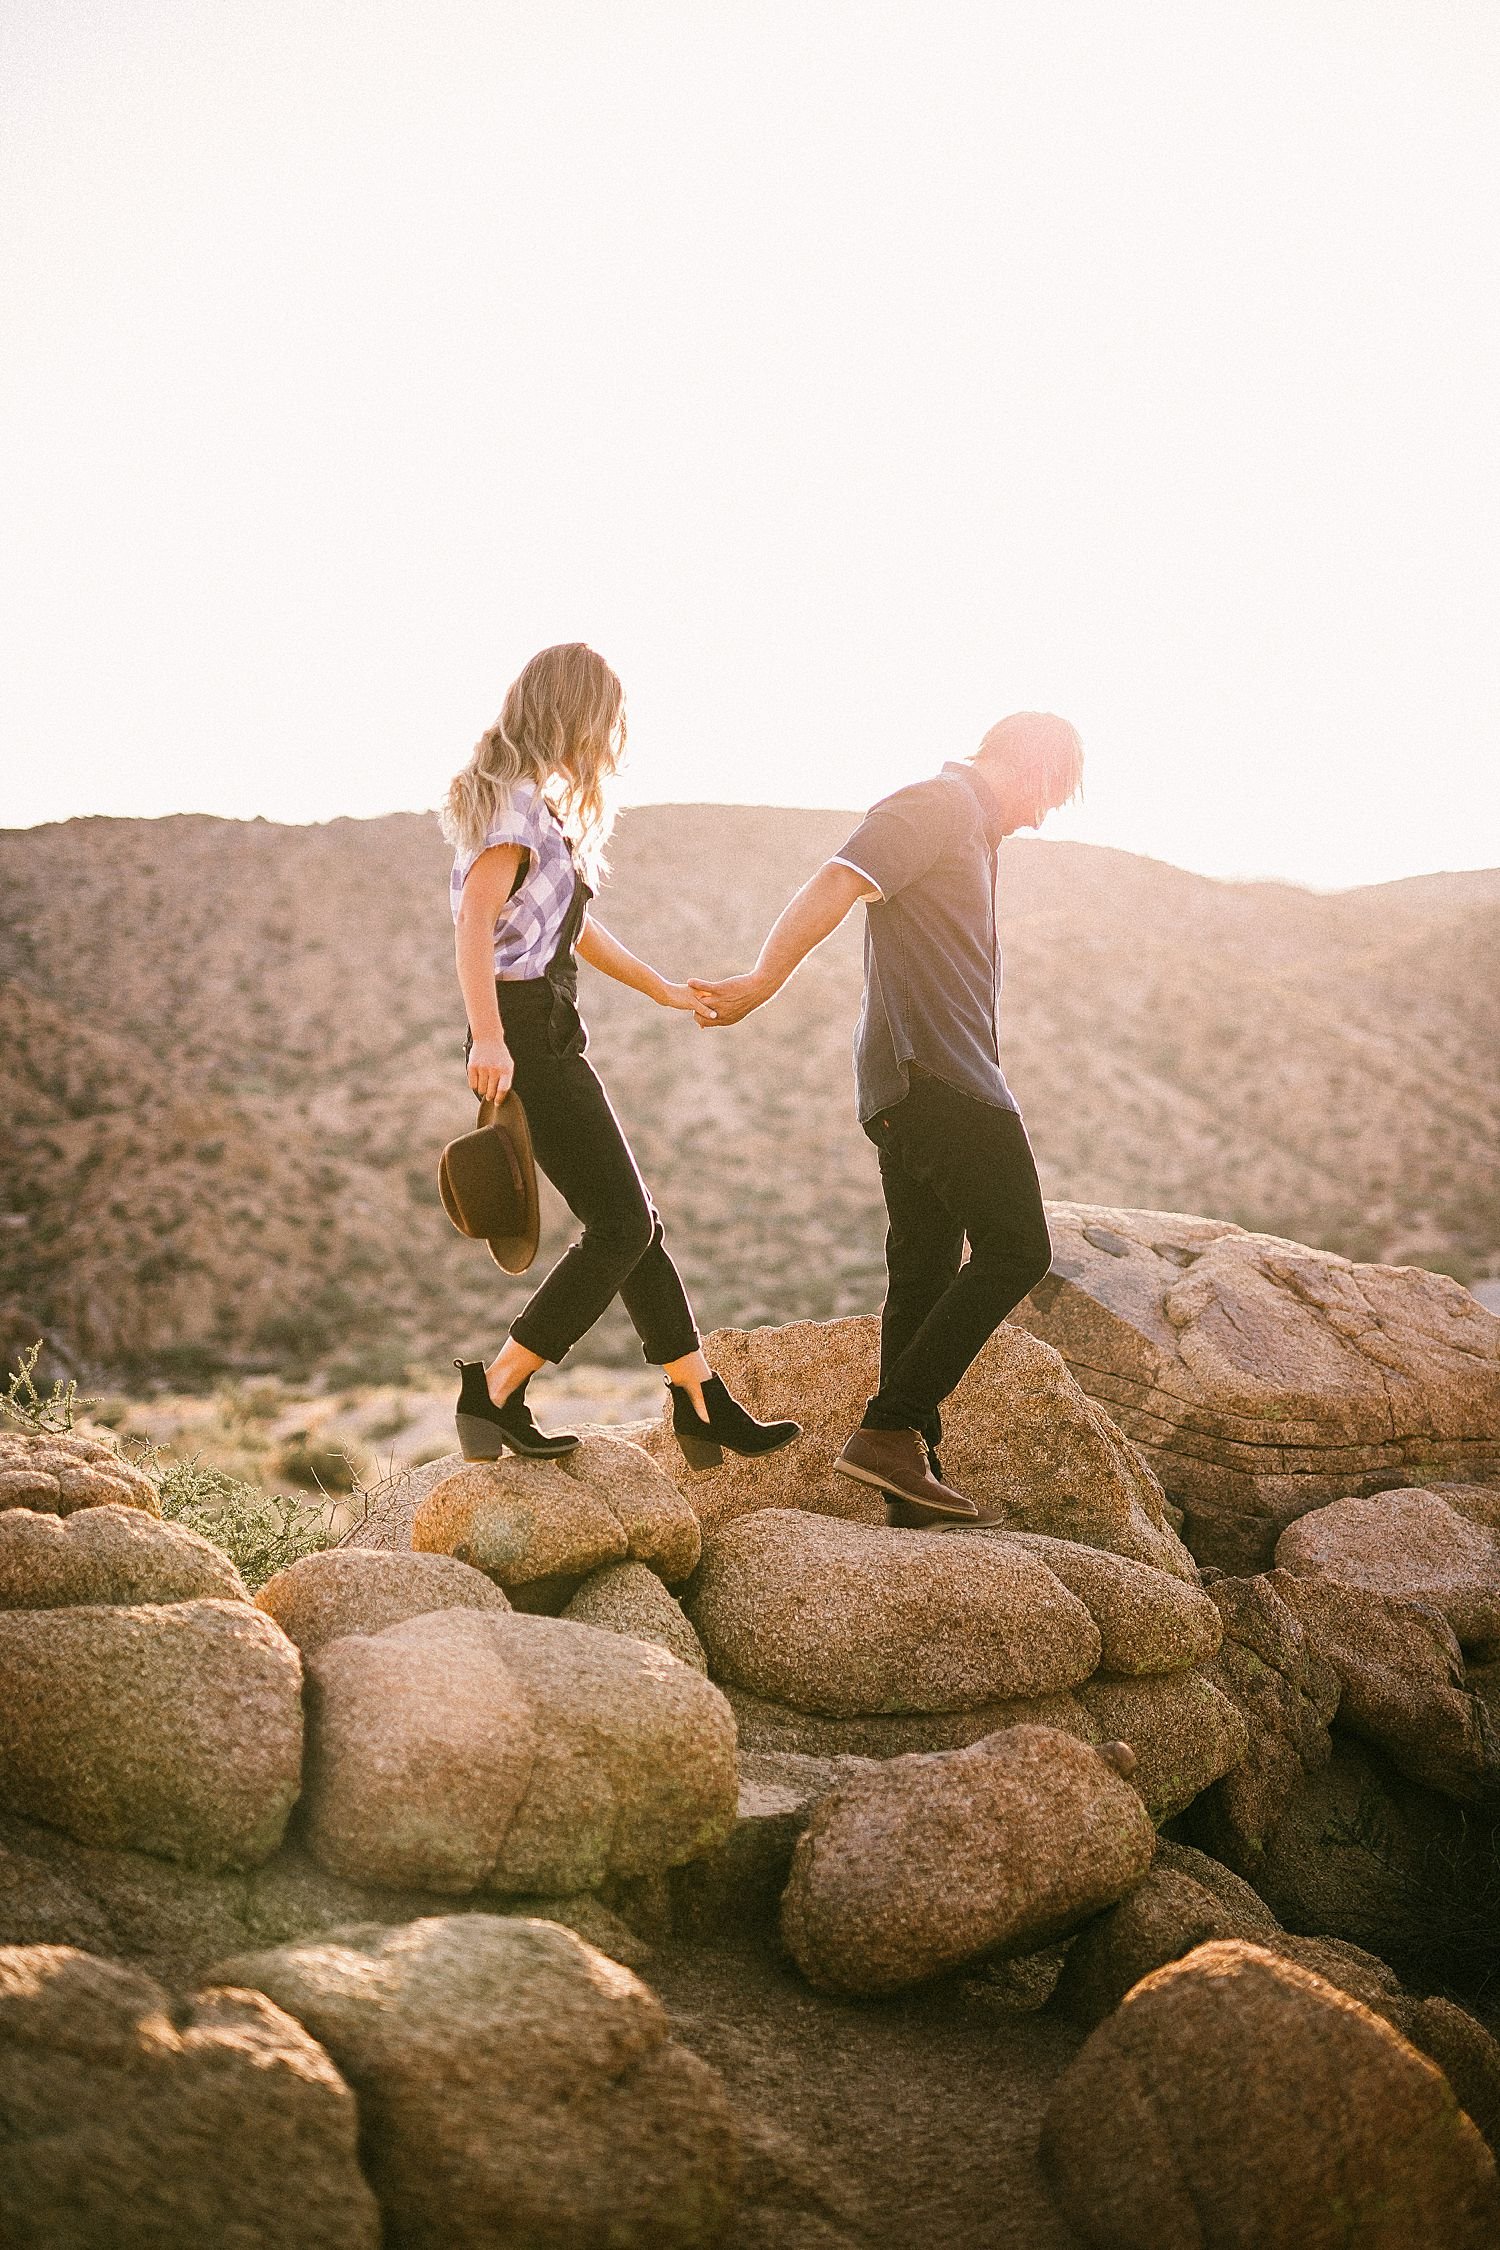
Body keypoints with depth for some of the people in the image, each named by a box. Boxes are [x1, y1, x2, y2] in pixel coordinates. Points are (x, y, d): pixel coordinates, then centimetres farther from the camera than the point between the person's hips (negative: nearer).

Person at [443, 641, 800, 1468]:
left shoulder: (531, 800, 19)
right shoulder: (518, 802, -12)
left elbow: (571, 924, 29)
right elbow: (474, 920, -25)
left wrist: (659, 988, 36)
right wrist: (488, 1039, -36)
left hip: (544, 1035, 10)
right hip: (528, 1035, -10)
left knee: (630, 1221, 10)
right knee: (620, 1227, -7)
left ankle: (704, 1408, 16)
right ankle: (494, 1393, -3)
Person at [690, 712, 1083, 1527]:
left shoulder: (966, 823, 26)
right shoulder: (937, 804, -6)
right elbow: (835, 886, -19)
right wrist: (759, 986, -26)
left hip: (909, 1086, 10)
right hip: (936, 1069, -10)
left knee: (925, 1275, 8)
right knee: (1015, 1250, -9)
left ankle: (914, 1482, 12)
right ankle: (890, 1429, -11)